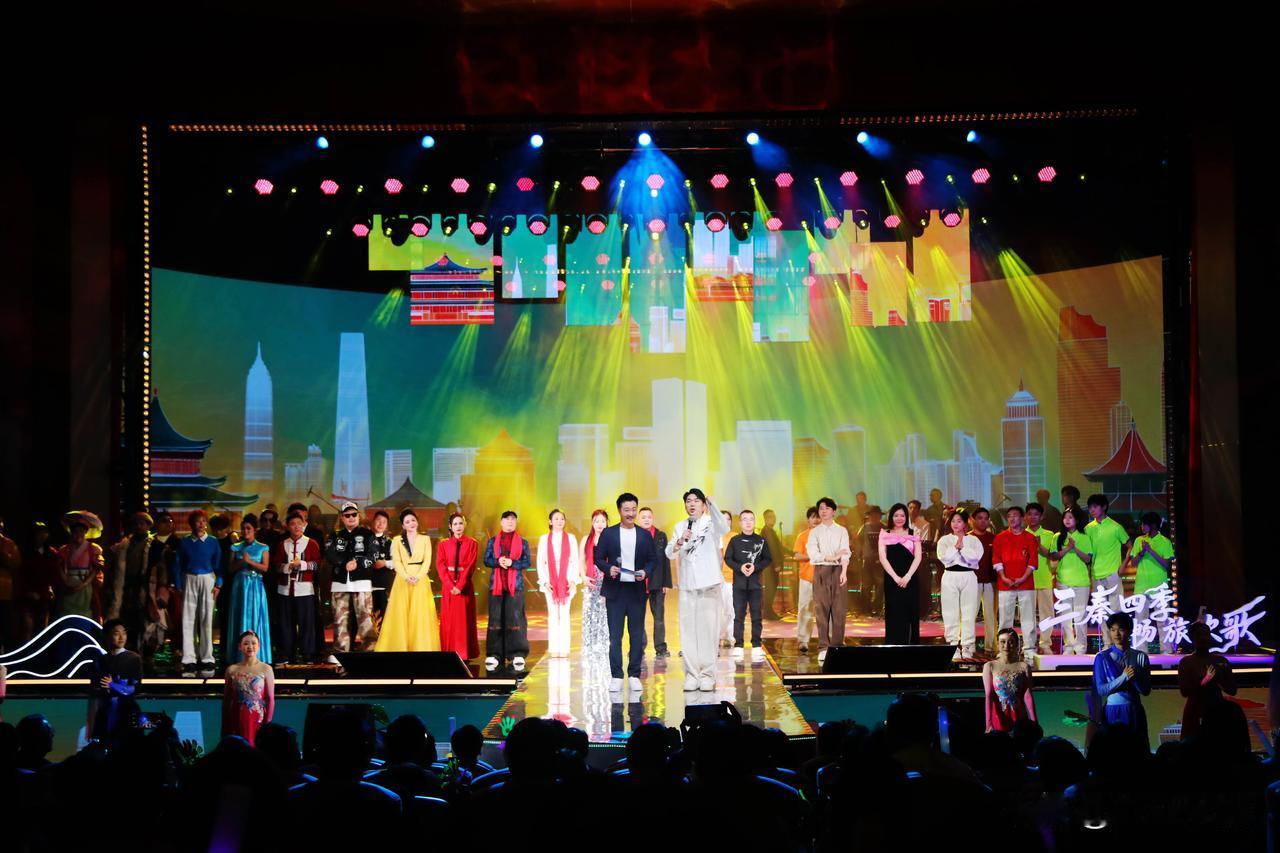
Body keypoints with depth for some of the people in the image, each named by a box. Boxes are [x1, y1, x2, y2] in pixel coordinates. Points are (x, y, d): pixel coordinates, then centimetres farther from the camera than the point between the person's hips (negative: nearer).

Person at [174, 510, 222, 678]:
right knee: (188, 621, -2)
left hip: (207, 580, 0)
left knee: (206, 619, -1)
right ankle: (189, 661, -1)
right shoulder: (184, 542, 4)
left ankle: (207, 660, 5)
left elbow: (218, 565, 6)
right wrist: (179, 586, -1)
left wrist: (218, 585, -4)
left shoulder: (213, 542, 4)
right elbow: (178, 565, 6)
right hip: (189, 581, 0)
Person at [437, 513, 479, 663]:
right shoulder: (444, 544, 8)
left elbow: (471, 566, -5)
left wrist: (460, 585, -16)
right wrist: (450, 585, -14)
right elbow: (440, 565, -1)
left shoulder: (472, 543, 3)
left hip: (465, 585, -1)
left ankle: (464, 655, 1)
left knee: (464, 620, -1)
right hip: (448, 585, 1)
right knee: (448, 620, 0)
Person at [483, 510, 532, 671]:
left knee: (515, 617, -7)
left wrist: (512, 563, -14)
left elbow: (527, 562, 2)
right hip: (496, 584, 1)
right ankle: (494, 655, -2)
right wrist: (498, 562, -13)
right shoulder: (493, 541, 13)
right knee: (496, 618, -3)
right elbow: (486, 560, 6)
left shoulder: (522, 542, 10)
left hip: (515, 584, -1)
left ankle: (517, 655, -7)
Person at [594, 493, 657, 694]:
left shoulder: (645, 535, 7)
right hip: (615, 590, -1)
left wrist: (645, 572, -10)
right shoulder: (608, 533, 4)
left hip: (636, 590, 1)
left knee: (637, 635, 4)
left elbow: (653, 559, 9)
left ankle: (634, 676, 10)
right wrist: (608, 569, -15)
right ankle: (616, 677, 3)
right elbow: (598, 558, 5)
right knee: (615, 635, -1)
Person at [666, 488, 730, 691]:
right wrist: (680, 542, -17)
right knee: (688, 631, 2)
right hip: (687, 585, 3)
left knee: (708, 629, -4)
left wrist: (712, 505, -35)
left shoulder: (711, 524, 2)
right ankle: (691, 674, 7)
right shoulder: (680, 527, 14)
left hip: (709, 584, -3)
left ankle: (707, 675, -1)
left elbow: (724, 529, -22)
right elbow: (670, 553, 4)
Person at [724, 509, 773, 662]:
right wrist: (740, 567, -14)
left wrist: (755, 567, -12)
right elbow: (728, 558, 2)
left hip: (756, 582, 0)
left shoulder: (761, 541, 5)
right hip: (739, 582, 0)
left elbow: (768, 559, 4)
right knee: (739, 615, 0)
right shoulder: (735, 540, 5)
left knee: (757, 615, 1)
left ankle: (756, 646, 6)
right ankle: (738, 646, 2)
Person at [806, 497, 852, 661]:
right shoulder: (814, 532, 9)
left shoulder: (841, 531, 9)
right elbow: (813, 554, -3)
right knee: (822, 610, -3)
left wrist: (844, 572, -18)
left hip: (839, 570, 0)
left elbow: (845, 552, -3)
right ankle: (823, 648, -3)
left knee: (839, 610, -3)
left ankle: (837, 646, 0)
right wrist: (832, 557, -15)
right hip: (821, 571, 0)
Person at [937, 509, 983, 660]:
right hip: (950, 577, 0)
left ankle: (967, 648, 1)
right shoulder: (945, 540, 10)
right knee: (951, 614, -1)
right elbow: (944, 557, -6)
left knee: (969, 613, -3)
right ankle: (953, 646, 4)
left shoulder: (973, 540, 9)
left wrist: (962, 547, -10)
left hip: (968, 577, 0)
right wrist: (956, 546, -8)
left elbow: (975, 557, -7)